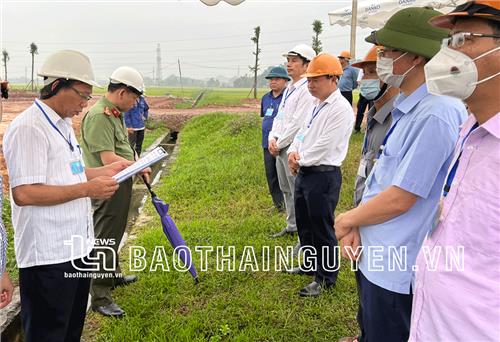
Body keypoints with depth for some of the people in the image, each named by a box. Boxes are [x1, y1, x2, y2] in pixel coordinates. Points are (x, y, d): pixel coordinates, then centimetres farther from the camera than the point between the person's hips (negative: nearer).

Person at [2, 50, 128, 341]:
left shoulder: (64, 125, 13)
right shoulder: (28, 128, -18)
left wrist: (105, 171, 10)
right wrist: (87, 189, -23)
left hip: (77, 246, 10)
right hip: (48, 255, -9)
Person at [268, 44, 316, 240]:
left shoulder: (306, 90, -16)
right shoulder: (289, 89, 15)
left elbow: (297, 124, -20)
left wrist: (279, 144, -13)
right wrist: (272, 138, 2)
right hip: (280, 147, 10)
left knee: (298, 192, -4)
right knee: (286, 189, 19)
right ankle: (292, 226, 34)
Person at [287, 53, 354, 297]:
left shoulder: (341, 109, -17)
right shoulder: (315, 104, 12)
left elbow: (323, 147, -21)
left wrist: (301, 159, -8)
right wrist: (293, 151, -1)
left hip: (323, 176, -9)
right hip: (303, 173, 10)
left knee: (322, 229, 2)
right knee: (303, 223, 21)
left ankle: (325, 278, 18)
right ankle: (311, 264, 41)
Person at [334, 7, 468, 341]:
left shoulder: (434, 116, -25)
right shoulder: (407, 107, 5)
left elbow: (399, 199, -24)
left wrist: (346, 221, -8)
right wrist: (355, 225, -3)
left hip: (396, 267, -8)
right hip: (374, 255, 8)